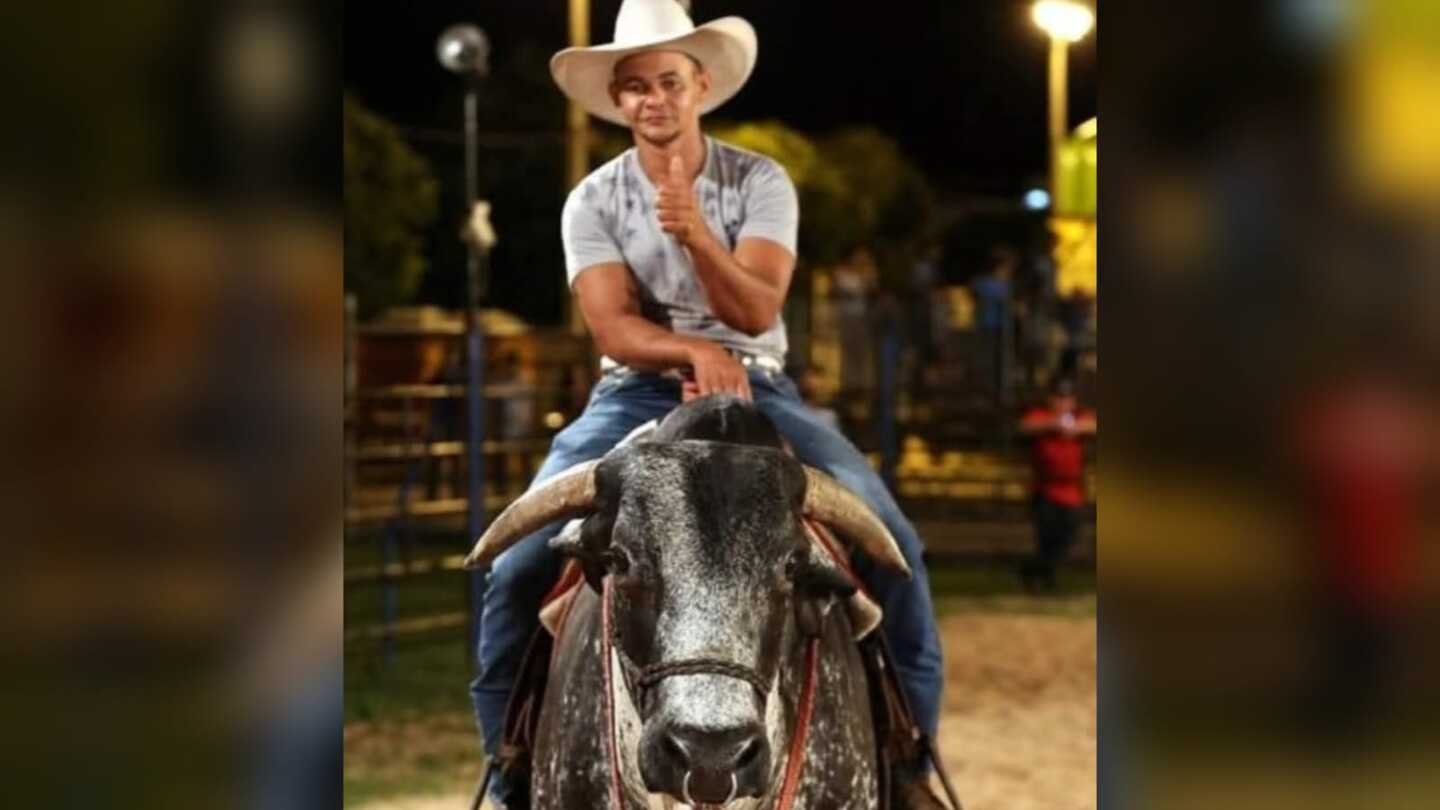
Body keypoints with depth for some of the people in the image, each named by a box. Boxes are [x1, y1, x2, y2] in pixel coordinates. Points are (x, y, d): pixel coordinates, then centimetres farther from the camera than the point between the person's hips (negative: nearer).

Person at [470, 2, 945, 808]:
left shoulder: (760, 181, -1)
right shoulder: (593, 202, 0)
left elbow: (756, 309, -14)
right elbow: (614, 329, -10)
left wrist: (696, 236, -32)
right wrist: (698, 352, -30)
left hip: (756, 389, 0)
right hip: (635, 394, 0)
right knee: (519, 566, -20)